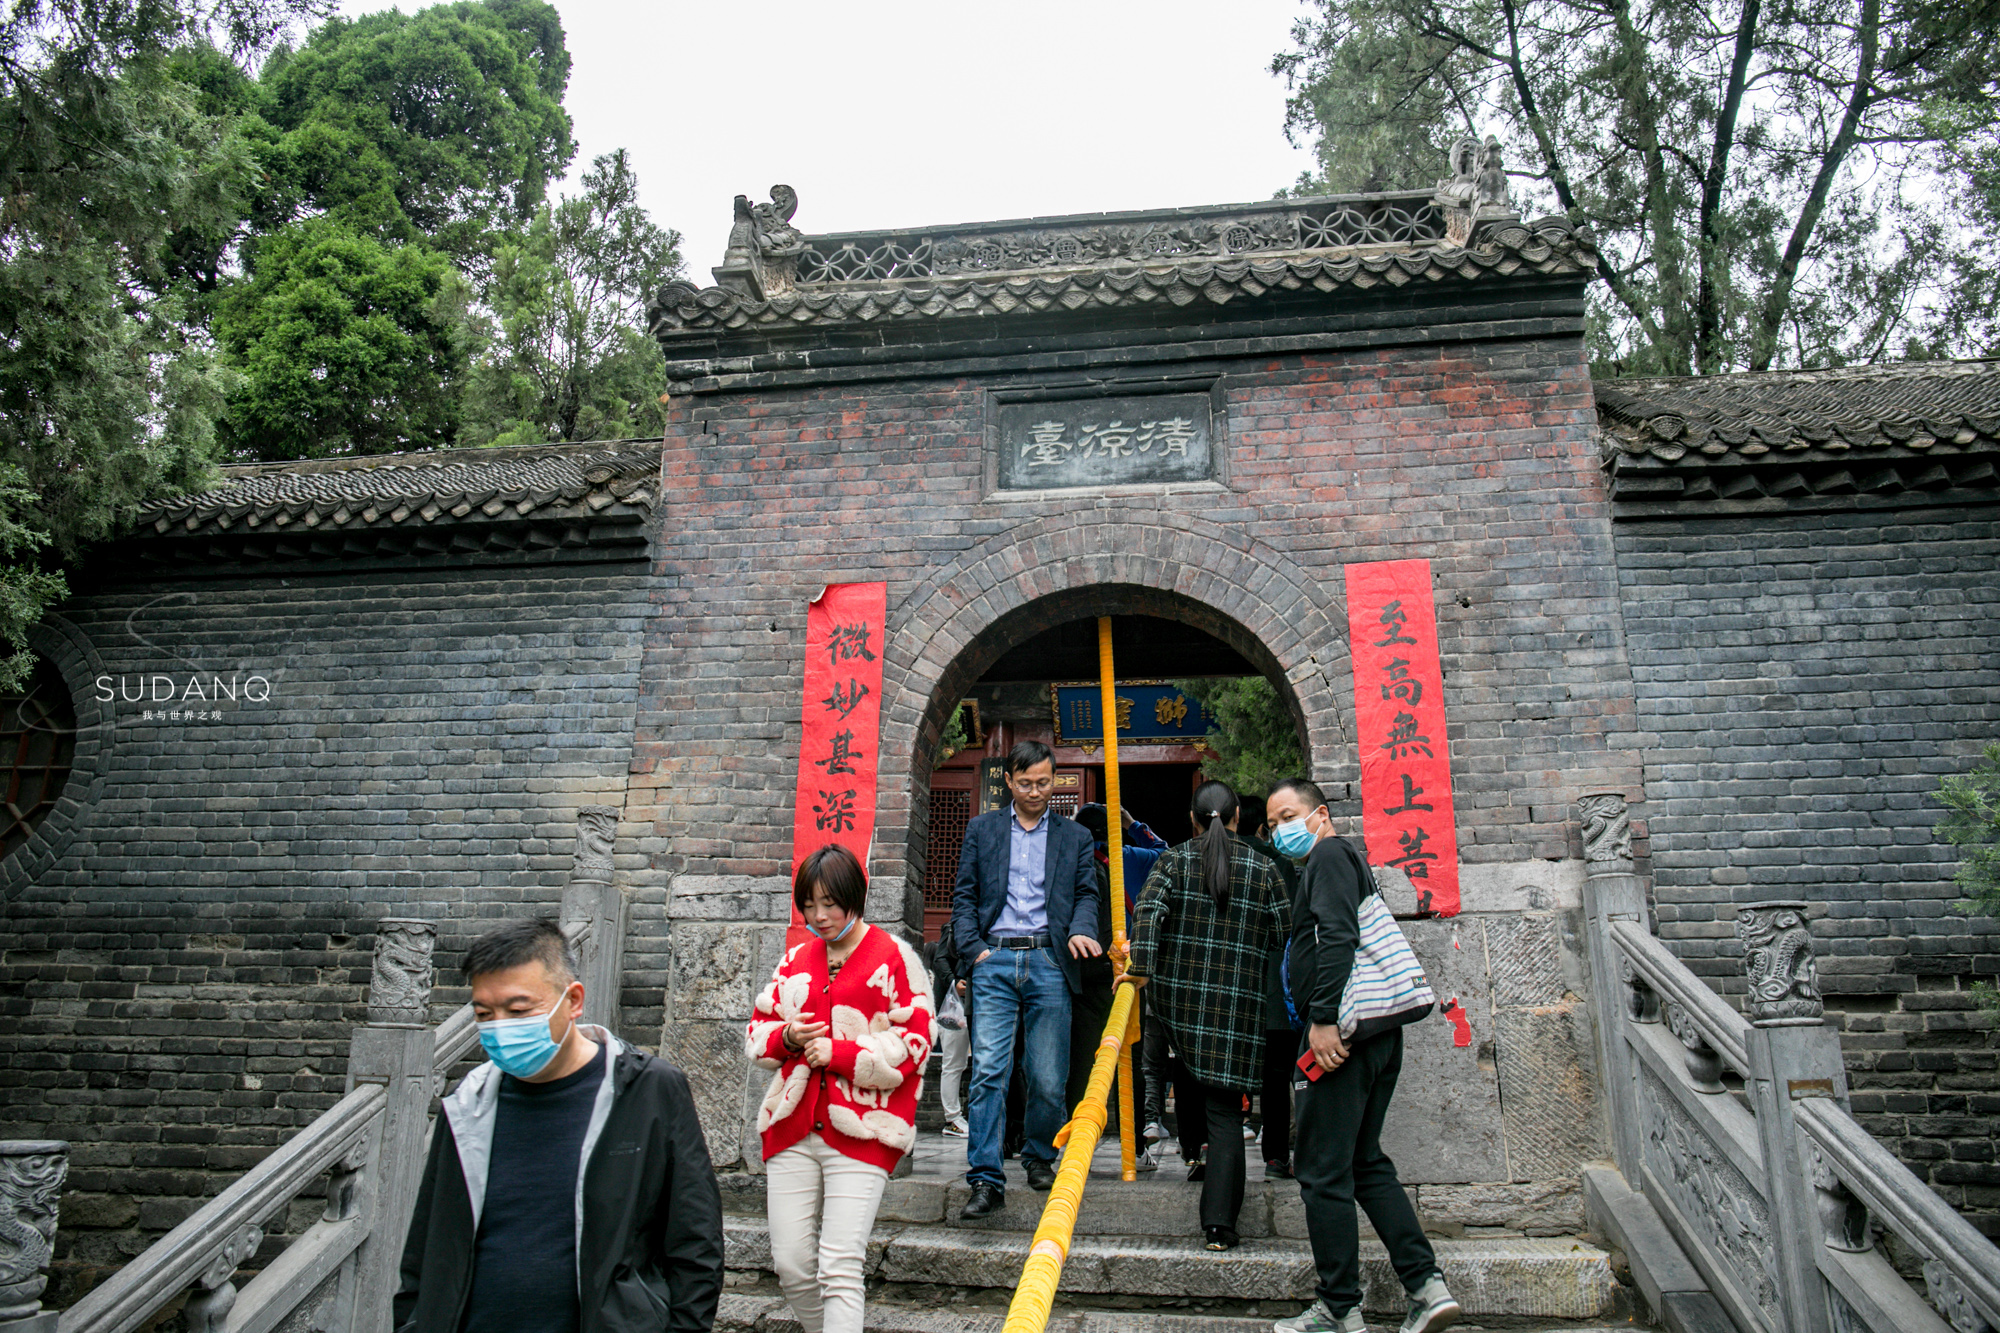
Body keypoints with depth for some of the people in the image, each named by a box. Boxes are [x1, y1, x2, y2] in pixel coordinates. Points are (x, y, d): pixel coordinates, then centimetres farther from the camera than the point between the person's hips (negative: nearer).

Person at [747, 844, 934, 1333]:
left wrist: (838, 1053, -14)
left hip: (861, 1132, -5)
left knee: (839, 1270, -10)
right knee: (791, 1265, 6)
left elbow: (913, 1045, -7)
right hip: (792, 1127, 5)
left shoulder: (894, 958, -1)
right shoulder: (796, 959, 15)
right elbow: (757, 1030, 20)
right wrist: (786, 1037, -3)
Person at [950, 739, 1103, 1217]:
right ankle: (985, 1178, -5)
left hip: (1048, 961, 1)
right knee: (988, 1070, -9)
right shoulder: (981, 829, 13)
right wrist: (972, 948, -3)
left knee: (1049, 1079, 4)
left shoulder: (1074, 836, 15)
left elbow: (1087, 893, 11)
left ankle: (1039, 1157, 27)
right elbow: (964, 896, 10)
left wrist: (1081, 930, -10)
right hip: (993, 962, -1)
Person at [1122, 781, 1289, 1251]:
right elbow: (1286, 931, 2)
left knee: (1188, 1076, 26)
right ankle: (1219, 1221, -8)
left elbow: (1149, 910, -12)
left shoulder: (1174, 860, 3)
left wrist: (1142, 967, -14)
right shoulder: (1262, 867, 5)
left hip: (1178, 997, 1)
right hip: (1238, 1005, -1)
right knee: (1226, 1111, -1)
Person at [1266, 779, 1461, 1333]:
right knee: (1365, 1162, 17)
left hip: (1342, 1035, -10)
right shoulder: (1350, 860, 23)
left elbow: (1338, 936, -20)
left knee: (1323, 1171, -1)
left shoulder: (1329, 855, -7)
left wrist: (1325, 1018, -23)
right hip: (1379, 1034, 10)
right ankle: (1427, 1284, 11)